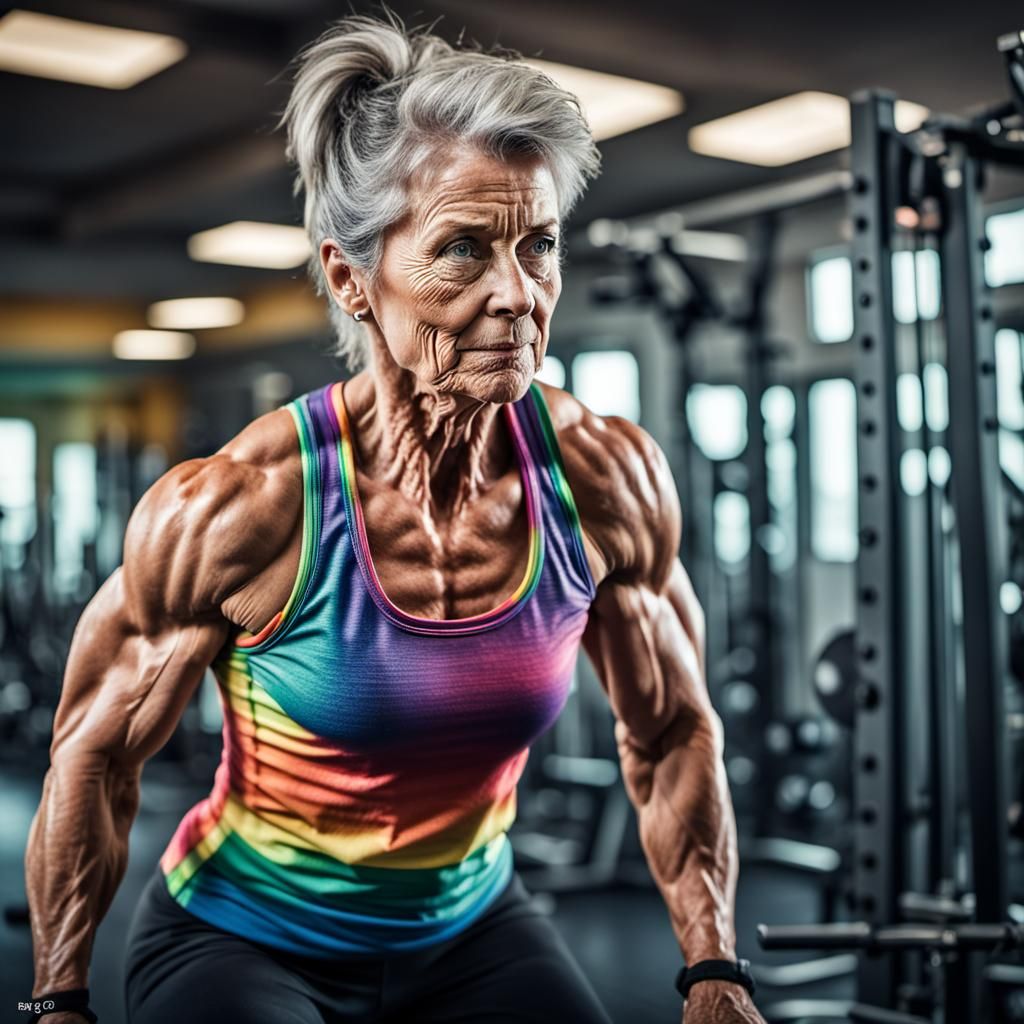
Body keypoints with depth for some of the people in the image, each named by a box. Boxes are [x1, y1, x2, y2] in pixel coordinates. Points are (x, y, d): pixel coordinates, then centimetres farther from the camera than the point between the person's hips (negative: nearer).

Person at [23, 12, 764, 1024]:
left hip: (470, 932, 4)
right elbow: (94, 756, -10)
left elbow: (673, 734, -1)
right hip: (239, 938, -3)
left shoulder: (607, 479, -17)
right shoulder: (234, 506, -26)